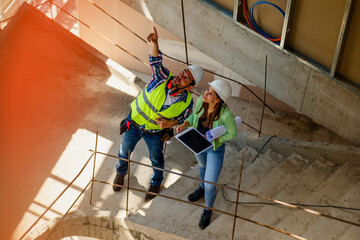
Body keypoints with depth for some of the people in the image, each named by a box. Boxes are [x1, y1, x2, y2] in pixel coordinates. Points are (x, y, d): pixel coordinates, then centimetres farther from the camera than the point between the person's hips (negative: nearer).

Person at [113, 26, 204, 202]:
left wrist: (170, 123, -27)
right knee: (124, 152, 23)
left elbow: (183, 120, -6)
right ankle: (121, 173, 57)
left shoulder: (187, 102, -23)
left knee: (156, 159, 23)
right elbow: (156, 60, -39)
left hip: (155, 133, -1)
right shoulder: (163, 78, -26)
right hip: (134, 123, 1)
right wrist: (154, 44, -59)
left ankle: (156, 184, 55)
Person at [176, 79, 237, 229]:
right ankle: (202, 188, 68)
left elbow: (232, 134, -20)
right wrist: (184, 124, -22)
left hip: (216, 149, -5)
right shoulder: (200, 101, -25)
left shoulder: (226, 114, -39)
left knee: (210, 186, 3)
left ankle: (208, 210, 37)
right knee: (203, 165, 34)